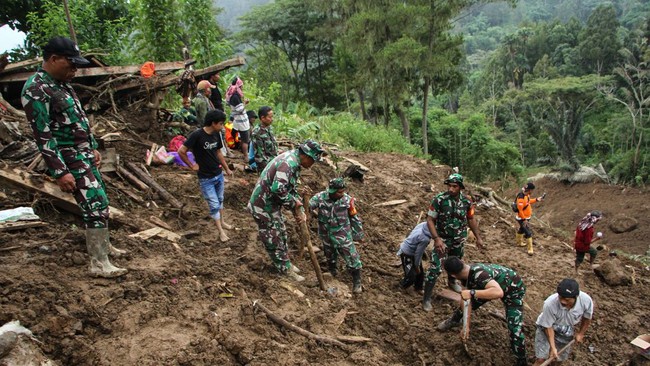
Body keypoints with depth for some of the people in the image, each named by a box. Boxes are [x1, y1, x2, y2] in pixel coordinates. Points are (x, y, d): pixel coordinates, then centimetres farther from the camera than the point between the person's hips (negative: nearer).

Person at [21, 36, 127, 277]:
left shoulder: (62, 84, 11)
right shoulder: (35, 90, -18)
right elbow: (43, 136, -21)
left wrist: (93, 148, 18)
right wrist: (59, 172, -22)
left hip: (85, 155, 9)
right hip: (70, 161, -9)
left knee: (98, 202, 18)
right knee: (96, 206, -10)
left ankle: (102, 245, 35)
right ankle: (99, 264, -3)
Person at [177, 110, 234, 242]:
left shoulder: (216, 135, -1)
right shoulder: (197, 135, -22)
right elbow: (181, 151, -19)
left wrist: (227, 169, 17)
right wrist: (192, 165, -11)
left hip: (219, 174, 6)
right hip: (206, 178, -6)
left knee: (220, 200, 21)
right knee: (214, 205, 1)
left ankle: (221, 222, 40)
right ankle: (221, 231, 13)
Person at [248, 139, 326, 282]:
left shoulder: (294, 162, 7)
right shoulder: (288, 163, -27)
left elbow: (292, 189, 14)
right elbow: (278, 189, -37)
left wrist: (300, 210, 4)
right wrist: (294, 203, -21)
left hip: (273, 204, 10)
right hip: (263, 206, -10)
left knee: (281, 234, 22)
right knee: (273, 239, 5)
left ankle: (285, 263, 39)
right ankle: (286, 270, 18)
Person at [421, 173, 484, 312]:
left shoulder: (467, 201, -8)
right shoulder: (439, 200, -20)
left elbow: (471, 220, 8)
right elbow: (430, 220, -16)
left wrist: (478, 237, 11)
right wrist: (437, 239, -25)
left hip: (459, 239, 4)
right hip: (442, 239, -4)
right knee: (435, 268, -11)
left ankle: (452, 281, 53)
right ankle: (426, 298, -1)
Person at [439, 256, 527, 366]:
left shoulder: (478, 275, -43)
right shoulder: (466, 276, -16)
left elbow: (498, 293, -57)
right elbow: (467, 299, -12)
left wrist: (472, 293, -56)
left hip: (513, 290, -7)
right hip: (493, 283, 7)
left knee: (515, 329, -14)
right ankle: (454, 320, 40)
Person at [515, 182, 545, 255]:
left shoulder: (527, 195, -2)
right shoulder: (521, 198, -31)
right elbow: (520, 210, -27)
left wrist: (536, 200, 9)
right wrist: (524, 219, -22)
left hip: (526, 217, 10)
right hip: (522, 219, -10)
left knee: (522, 229, 27)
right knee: (528, 233, -8)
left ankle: (519, 242, 47)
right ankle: (530, 249, 0)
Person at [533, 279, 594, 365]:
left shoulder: (586, 301, -32)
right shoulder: (550, 303, -41)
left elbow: (587, 318, -7)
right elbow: (548, 326, -23)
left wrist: (581, 333, 6)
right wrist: (553, 347, -23)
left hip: (566, 333, 3)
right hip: (546, 329, -3)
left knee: (561, 358, 17)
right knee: (541, 359, -7)